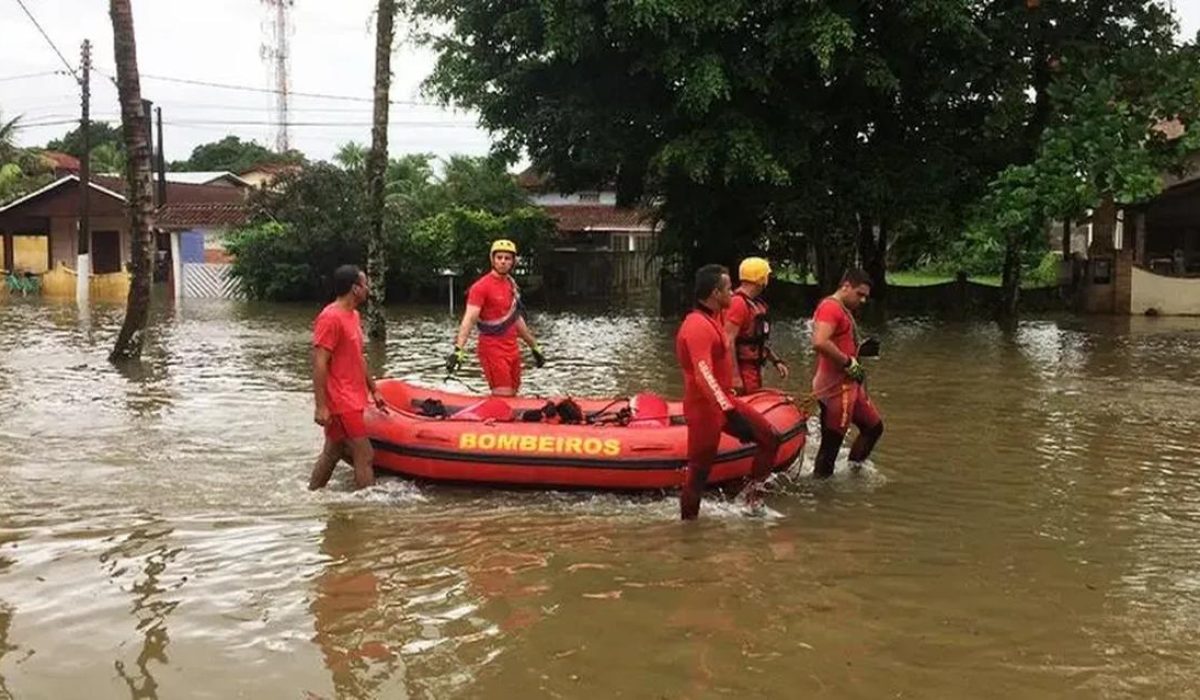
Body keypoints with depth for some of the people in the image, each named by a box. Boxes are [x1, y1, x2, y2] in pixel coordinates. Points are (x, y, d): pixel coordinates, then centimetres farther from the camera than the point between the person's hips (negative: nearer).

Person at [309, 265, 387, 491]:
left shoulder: (353, 315, 14)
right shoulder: (330, 318, -16)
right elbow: (319, 365, -19)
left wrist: (373, 390, 22)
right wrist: (321, 407, -22)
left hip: (351, 400, 10)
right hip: (342, 404, -10)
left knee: (332, 453, 16)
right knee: (365, 455, -8)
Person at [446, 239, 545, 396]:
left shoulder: (512, 285, 13)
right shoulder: (481, 286, -11)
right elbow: (469, 319, -21)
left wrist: (534, 347, 24)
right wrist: (459, 349, -33)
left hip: (512, 349, 8)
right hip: (492, 349, -8)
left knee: (512, 396, 8)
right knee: (503, 397, -15)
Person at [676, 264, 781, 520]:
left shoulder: (713, 318, 9)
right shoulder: (698, 326, -22)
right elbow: (704, 375, -31)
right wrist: (730, 411, -35)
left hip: (722, 400, 9)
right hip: (705, 408, -9)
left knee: (770, 438, 7)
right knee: (700, 470, -2)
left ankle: (753, 492, 17)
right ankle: (688, 520, 11)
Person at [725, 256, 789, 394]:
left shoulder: (755, 303, 14)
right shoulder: (738, 304, -18)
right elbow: (729, 342, -24)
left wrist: (776, 361, 18)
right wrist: (735, 377, -26)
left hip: (754, 369, 10)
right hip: (743, 371, -10)